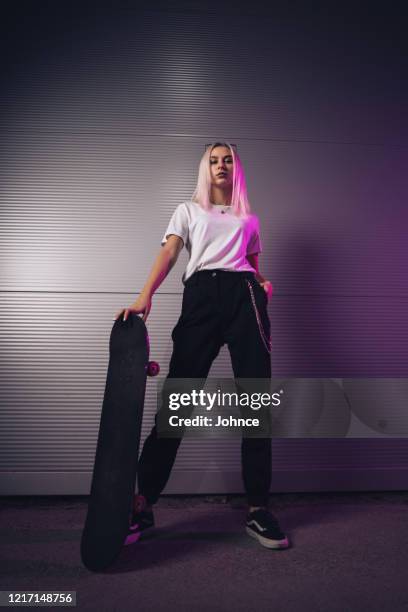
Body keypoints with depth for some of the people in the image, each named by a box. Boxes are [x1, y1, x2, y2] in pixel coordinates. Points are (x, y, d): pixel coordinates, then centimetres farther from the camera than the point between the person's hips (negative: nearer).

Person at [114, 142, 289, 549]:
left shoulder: (249, 219, 26)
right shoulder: (188, 210, 19)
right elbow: (169, 252, 2)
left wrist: (264, 287, 2)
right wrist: (145, 295, -15)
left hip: (244, 296, 2)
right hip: (200, 296, -2)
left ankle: (258, 509, 6)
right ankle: (143, 504, 2)